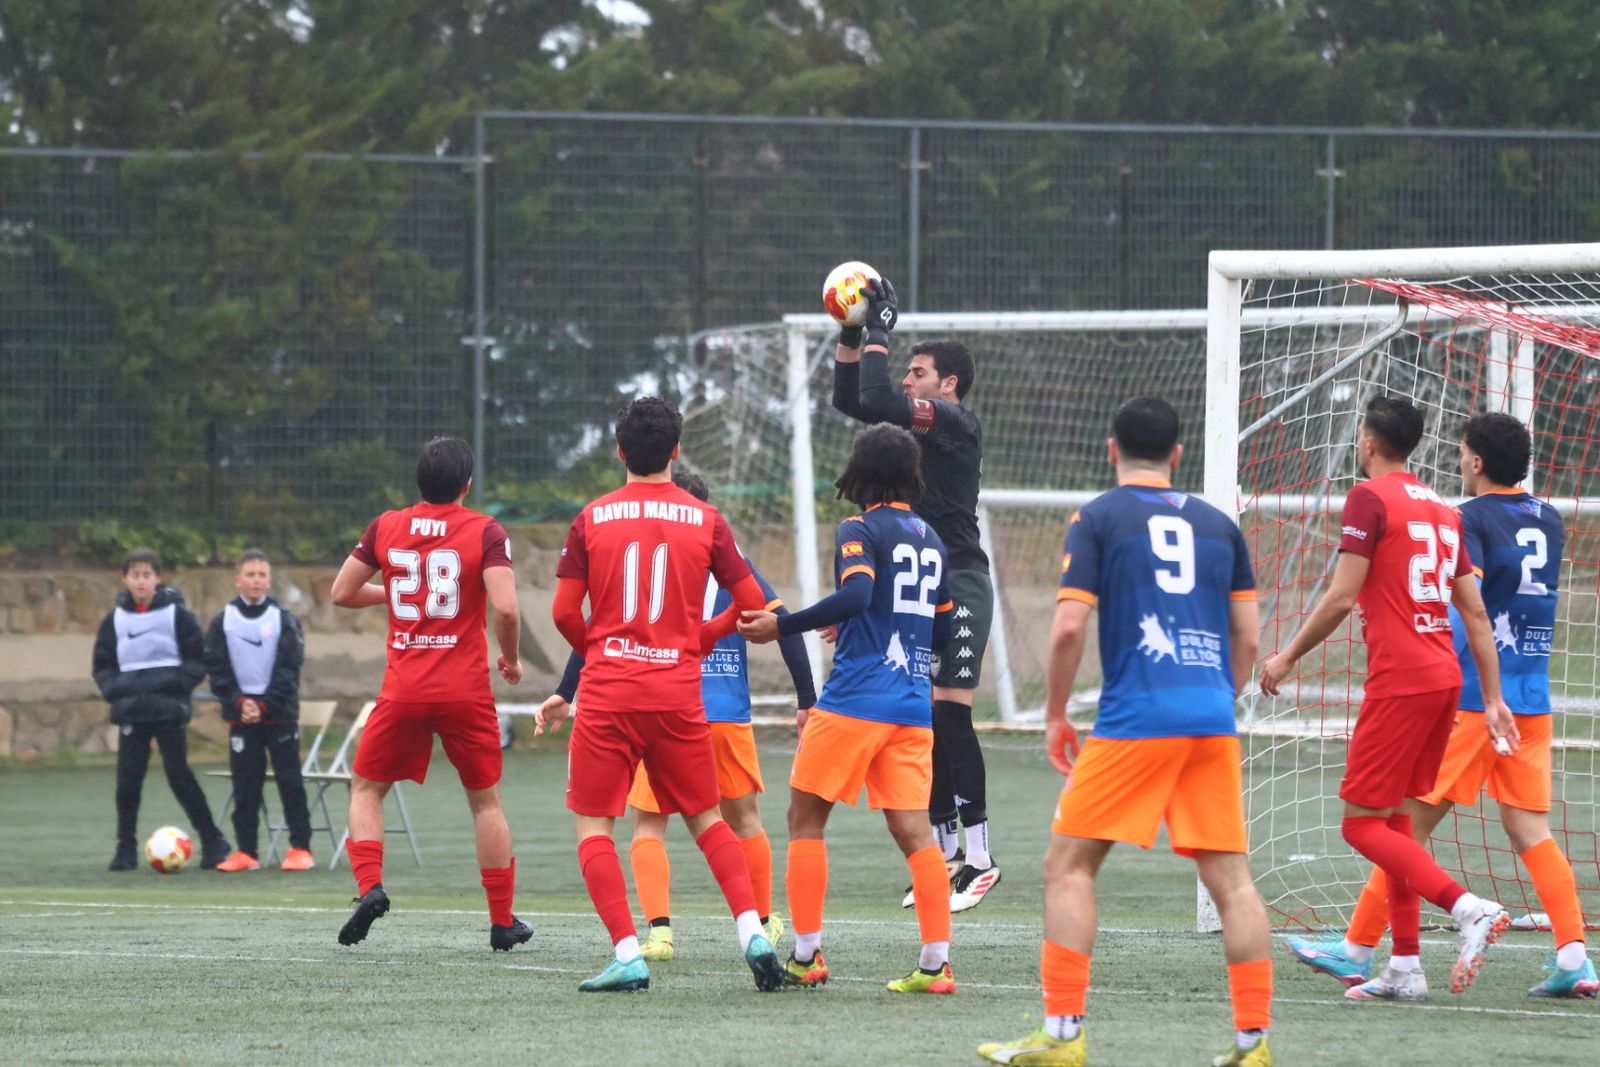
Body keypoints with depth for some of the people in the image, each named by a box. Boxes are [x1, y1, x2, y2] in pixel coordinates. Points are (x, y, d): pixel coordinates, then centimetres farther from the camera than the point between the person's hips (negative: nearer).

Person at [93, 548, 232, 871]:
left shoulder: (176, 614, -2)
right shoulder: (115, 619, 6)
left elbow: (199, 658, 0)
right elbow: (102, 663, 13)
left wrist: (179, 685, -13)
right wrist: (113, 690, -4)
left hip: (169, 710, -3)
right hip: (131, 710, 3)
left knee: (179, 774, -4)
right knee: (128, 778, -1)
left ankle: (212, 841, 6)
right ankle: (126, 849, 7)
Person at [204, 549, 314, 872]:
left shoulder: (284, 619, -1)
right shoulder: (223, 621, 3)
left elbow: (288, 669, -4)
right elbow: (216, 669, 1)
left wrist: (264, 705, -13)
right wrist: (239, 703, -12)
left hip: (280, 712, -1)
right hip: (240, 714, 1)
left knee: (290, 781, -1)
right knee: (245, 785, 3)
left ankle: (300, 847, 3)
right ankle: (246, 851, 7)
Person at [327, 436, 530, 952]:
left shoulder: (386, 527, 3)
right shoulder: (485, 531, -5)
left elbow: (341, 593, 8)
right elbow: (505, 606, -16)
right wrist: (510, 658, 2)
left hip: (403, 689, 1)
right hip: (466, 688, -1)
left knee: (366, 787, 16)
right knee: (485, 799, 13)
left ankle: (369, 886, -7)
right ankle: (503, 922, 15)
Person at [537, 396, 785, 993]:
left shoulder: (592, 518, 0)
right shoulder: (705, 520, 2)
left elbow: (564, 613, 0)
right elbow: (753, 604, 3)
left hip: (607, 691, -2)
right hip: (679, 692, 2)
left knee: (593, 824, 6)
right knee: (705, 817, 16)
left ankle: (627, 954, -7)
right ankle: (752, 932, -1)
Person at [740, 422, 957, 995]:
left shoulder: (861, 530, -5)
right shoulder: (931, 539, 16)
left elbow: (855, 596, -23)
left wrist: (784, 625, -18)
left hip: (856, 700, -6)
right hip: (913, 705, 6)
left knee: (806, 818, 7)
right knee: (913, 830, 2)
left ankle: (806, 955, 5)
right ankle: (936, 963, -8)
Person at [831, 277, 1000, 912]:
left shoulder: (954, 422, -10)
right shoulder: (917, 422, 16)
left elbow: (876, 400, -21)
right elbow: (851, 400, 22)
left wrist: (880, 331, -12)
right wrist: (850, 333, 12)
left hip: (959, 585, -9)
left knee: (949, 716, -14)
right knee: (925, 723, 8)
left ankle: (979, 858, -13)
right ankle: (947, 853, 13)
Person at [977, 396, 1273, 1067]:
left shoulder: (1097, 519, 3)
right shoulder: (1218, 526, 15)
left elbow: (1069, 627, -5)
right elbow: (1247, 639, 14)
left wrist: (1055, 715, 6)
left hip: (1135, 720, -4)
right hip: (1212, 721, 4)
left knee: (1069, 863, 4)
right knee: (1230, 878, 5)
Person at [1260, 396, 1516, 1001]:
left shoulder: (1370, 498, -6)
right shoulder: (1441, 510, 16)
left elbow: (1341, 597, -11)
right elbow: (1476, 615, 16)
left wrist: (1287, 657, 0)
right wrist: (1493, 700, 17)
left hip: (1399, 680, -8)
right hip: (1446, 677, 8)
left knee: (1363, 823, -5)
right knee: (1394, 820, 15)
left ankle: (1469, 908, -22)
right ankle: (1405, 968, 12)